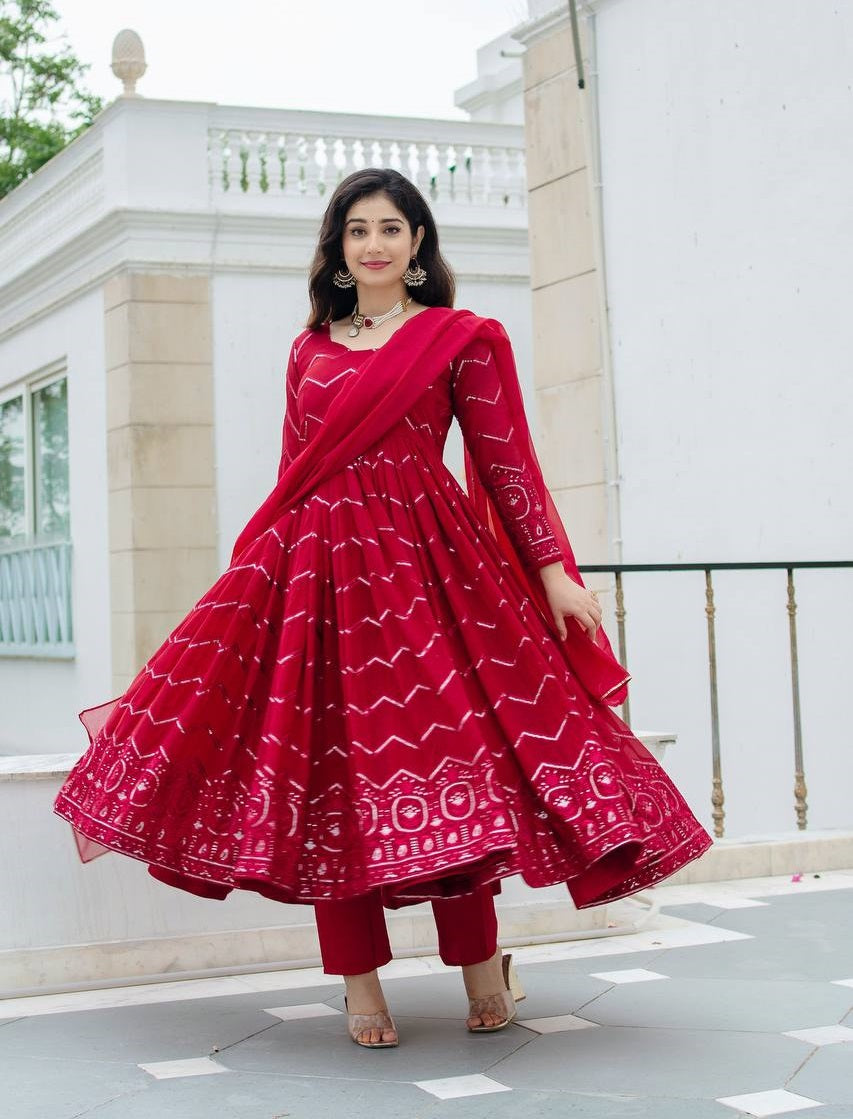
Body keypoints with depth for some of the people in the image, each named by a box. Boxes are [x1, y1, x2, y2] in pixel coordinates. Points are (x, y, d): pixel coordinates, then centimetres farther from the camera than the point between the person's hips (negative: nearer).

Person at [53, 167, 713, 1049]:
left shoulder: (465, 338, 5)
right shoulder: (310, 350, 16)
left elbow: (509, 464, 1)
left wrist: (555, 571, -5)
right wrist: (260, 569, 16)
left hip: (426, 563, -3)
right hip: (314, 568, 3)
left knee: (445, 747, -4)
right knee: (327, 766, 0)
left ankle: (481, 967, 12)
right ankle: (361, 986, 8)